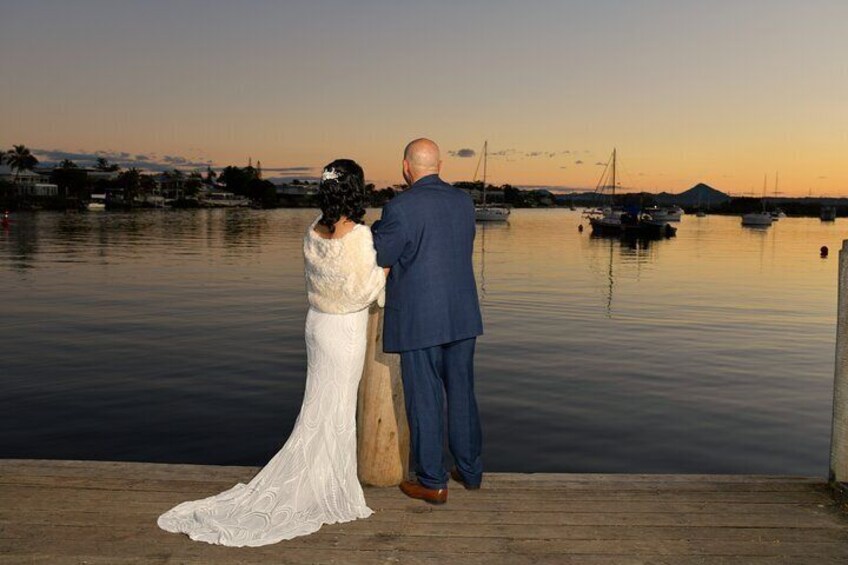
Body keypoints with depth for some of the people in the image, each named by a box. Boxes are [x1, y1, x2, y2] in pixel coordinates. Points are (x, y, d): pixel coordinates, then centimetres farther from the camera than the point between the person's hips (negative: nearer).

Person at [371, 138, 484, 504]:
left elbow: (378, 258, -8)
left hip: (419, 322, -6)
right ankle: (470, 470, 30)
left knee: (424, 400, 5)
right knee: (462, 394, 17)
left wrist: (375, 230, 12)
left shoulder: (401, 207, -15)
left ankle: (433, 483, 16)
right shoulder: (464, 202, 5)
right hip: (462, 317, 6)